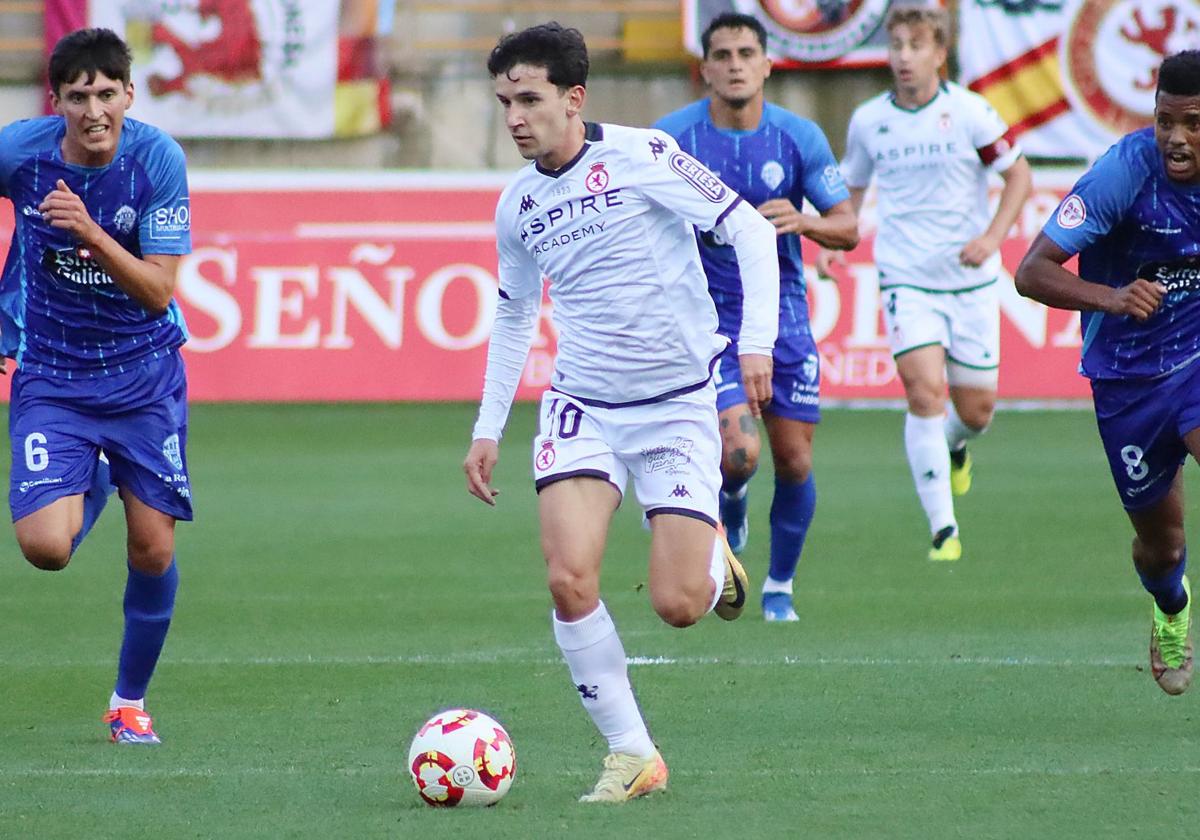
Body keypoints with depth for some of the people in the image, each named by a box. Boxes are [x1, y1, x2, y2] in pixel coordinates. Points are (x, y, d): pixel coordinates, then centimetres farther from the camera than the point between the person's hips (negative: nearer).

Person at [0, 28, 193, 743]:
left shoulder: (158, 159, -15)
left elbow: (159, 290, -18)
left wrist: (91, 234, -33)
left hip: (145, 375, 0)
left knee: (153, 549, -2)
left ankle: (131, 700, 22)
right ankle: (92, 488, 21)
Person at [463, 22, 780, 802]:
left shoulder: (640, 157, -11)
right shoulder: (518, 205, 6)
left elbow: (751, 231, -9)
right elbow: (514, 315, 22)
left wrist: (757, 341, -20)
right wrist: (488, 428, 19)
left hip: (677, 405, -4)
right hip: (583, 407, 4)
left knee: (677, 607, -9)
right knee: (570, 581, -17)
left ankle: (712, 557, 29)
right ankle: (631, 753, -3)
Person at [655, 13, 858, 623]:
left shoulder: (799, 137, -4)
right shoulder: (672, 137, -8)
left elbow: (848, 228, -1)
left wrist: (803, 221, -20)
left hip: (783, 316, 2)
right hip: (708, 318, -2)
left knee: (794, 461, 1)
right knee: (738, 452, -20)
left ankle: (780, 585, 23)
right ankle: (730, 502, 18)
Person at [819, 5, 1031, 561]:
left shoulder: (968, 112, -7)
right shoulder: (868, 120, 1)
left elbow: (1019, 175, 1)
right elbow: (852, 188, 17)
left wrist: (992, 237, -13)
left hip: (970, 280, 0)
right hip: (906, 279, 0)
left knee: (976, 409, 5)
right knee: (924, 390, -19)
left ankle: (955, 444, 45)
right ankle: (942, 529, -16)